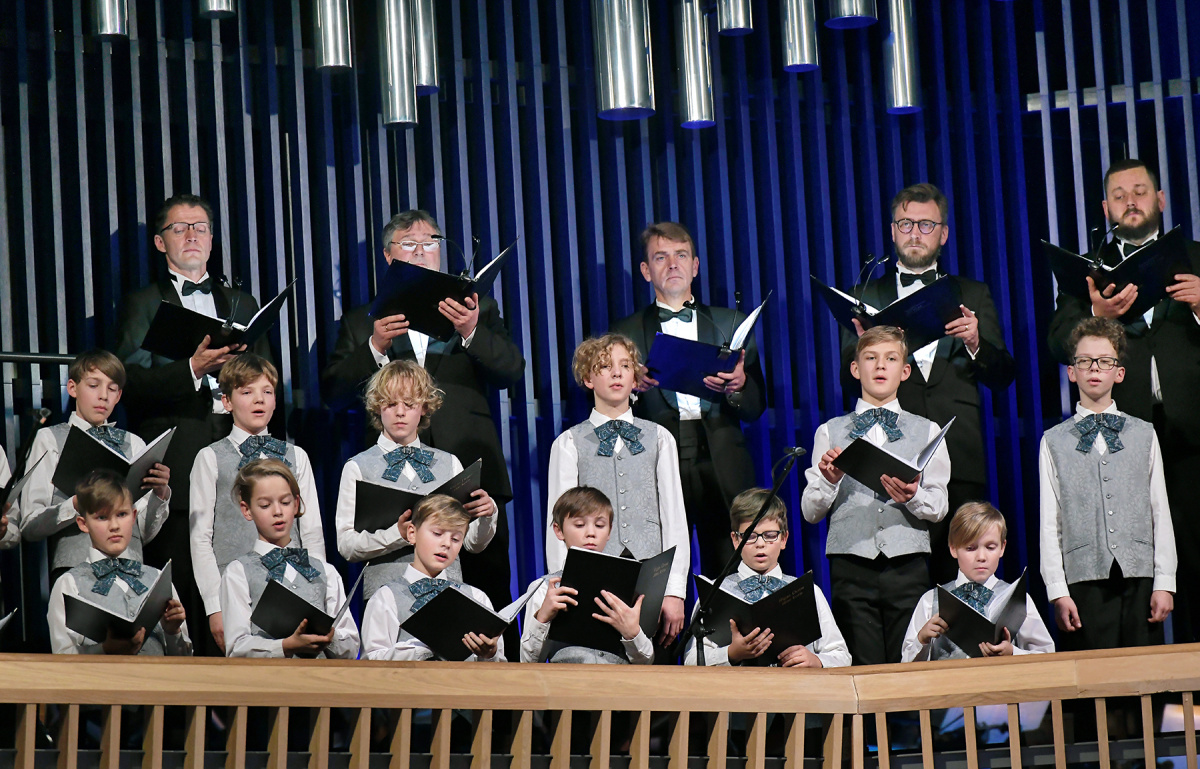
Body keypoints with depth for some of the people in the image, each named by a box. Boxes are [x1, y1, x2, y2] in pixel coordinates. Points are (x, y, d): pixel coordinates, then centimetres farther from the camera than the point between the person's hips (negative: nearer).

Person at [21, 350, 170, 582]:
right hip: (73, 565, -3)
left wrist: (160, 494, -3)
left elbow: (145, 532, 15)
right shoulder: (50, 439, 11)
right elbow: (30, 527, 1)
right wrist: (75, 506, -15)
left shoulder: (134, 444, 20)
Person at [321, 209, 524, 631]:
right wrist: (375, 349, -10)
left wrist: (472, 333, -15)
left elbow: (512, 371, 2)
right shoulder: (362, 321, 16)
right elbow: (333, 393, 5)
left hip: (471, 471, 0)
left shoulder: (479, 309, 16)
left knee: (489, 593, -4)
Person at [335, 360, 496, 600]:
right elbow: (346, 544, -3)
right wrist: (398, 533, -17)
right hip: (385, 588, -2)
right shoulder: (358, 468, 7)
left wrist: (487, 515, -6)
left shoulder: (449, 463, 16)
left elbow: (473, 544, 15)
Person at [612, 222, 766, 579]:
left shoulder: (732, 324, 17)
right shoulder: (627, 333, 14)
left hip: (723, 471, 1)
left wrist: (737, 387, -8)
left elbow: (756, 408, 13)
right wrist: (633, 386, -12)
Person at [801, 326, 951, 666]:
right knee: (863, 671, -4)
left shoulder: (927, 431, 13)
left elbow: (939, 509, 5)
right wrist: (829, 480, -11)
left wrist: (913, 496, -16)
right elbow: (810, 511, 8)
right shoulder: (830, 432, 13)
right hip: (851, 566, 0)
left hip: (907, 564, 0)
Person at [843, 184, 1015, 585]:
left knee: (959, 578, -7)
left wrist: (975, 343, -11)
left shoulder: (973, 296, 17)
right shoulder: (867, 296, 16)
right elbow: (850, 380, 7)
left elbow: (1002, 378, 10)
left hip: (960, 462, 1)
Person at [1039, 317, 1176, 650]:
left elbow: (1160, 512, 9)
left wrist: (1165, 582, 1)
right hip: (1084, 582, -1)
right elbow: (1049, 523, 4)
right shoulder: (1054, 442, 8)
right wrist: (1058, 592, -4)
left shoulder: (1143, 434, 13)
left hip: (1140, 578, 1)